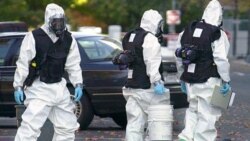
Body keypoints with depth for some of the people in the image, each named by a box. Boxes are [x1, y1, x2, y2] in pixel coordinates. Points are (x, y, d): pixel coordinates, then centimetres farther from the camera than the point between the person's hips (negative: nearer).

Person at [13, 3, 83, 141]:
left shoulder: (68, 39, 5)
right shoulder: (34, 37, -11)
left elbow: (73, 64, 12)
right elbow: (23, 64, -8)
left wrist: (78, 84, 3)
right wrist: (18, 87, -9)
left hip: (59, 87, 6)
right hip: (39, 88, -6)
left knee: (67, 125, 12)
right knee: (30, 126, -15)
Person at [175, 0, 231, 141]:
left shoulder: (188, 31, 10)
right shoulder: (218, 35, -11)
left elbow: (180, 58, 15)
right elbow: (221, 60, -17)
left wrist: (183, 77, 24)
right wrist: (226, 81, -8)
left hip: (190, 80, 6)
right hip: (208, 81, -6)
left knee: (193, 109, 20)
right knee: (208, 114, 0)